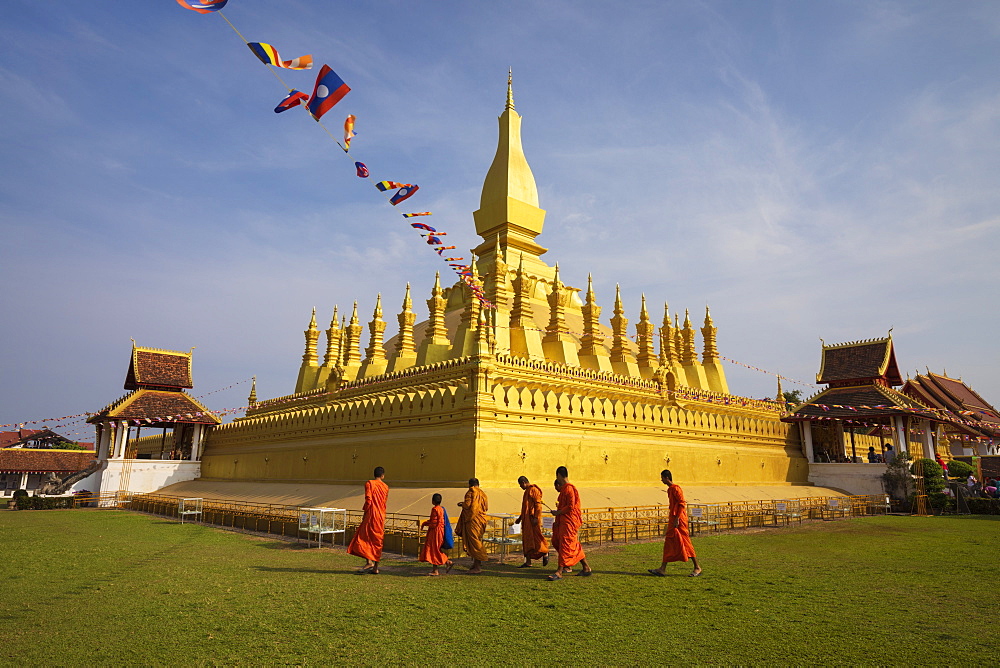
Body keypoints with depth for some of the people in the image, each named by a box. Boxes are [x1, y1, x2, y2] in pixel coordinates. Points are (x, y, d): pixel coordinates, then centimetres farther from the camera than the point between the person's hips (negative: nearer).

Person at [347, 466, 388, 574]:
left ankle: (369, 562, -16)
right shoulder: (385, 487, 13)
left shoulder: (370, 483, -4)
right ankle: (375, 568, 11)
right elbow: (384, 501, 14)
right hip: (381, 517, 6)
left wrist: (365, 513, -4)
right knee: (377, 541, 9)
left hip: (372, 515, -6)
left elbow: (368, 500, -12)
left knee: (363, 537, -2)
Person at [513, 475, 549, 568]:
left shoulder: (534, 490, -10)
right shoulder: (527, 491, 19)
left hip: (532, 518, -10)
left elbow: (538, 505, -17)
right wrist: (520, 518, 28)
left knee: (536, 537, -5)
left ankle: (545, 553, 16)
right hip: (526, 519, 10)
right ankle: (528, 562, 8)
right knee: (526, 540, 7)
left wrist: (536, 518, -24)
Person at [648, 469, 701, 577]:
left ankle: (697, 568, 7)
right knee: (668, 543, 6)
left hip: (679, 520, -10)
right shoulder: (669, 489, 16)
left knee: (684, 543, -4)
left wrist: (677, 519, -22)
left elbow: (682, 504, -20)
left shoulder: (676, 488, -13)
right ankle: (662, 569, 5)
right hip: (672, 520, 10)